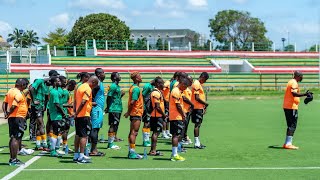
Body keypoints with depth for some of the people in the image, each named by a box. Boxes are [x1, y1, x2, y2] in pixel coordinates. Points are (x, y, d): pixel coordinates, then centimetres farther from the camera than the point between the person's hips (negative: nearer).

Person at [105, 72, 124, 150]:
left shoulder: (118, 86, 16)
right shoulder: (113, 86, -13)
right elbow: (109, 97, -16)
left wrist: (121, 94, 6)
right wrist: (108, 108, -13)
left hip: (118, 109, 10)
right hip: (114, 110, -10)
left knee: (115, 126, 11)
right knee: (113, 126, -6)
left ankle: (111, 143, 16)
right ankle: (110, 144, -2)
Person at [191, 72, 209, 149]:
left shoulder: (199, 84, 16)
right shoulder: (196, 84, -15)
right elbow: (197, 98, -21)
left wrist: (204, 106, 13)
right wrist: (205, 103, -13)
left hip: (200, 107, 10)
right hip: (197, 107, -10)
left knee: (198, 124, 12)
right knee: (197, 125, -6)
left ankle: (198, 142, 17)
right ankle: (197, 143, -4)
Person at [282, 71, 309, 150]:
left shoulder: (291, 82, 18)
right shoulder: (294, 83, -12)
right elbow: (294, 93, -27)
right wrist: (304, 94, -33)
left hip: (286, 107, 10)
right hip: (292, 107, -10)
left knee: (290, 125, 14)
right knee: (292, 125, -8)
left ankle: (287, 143, 16)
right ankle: (288, 144, -10)